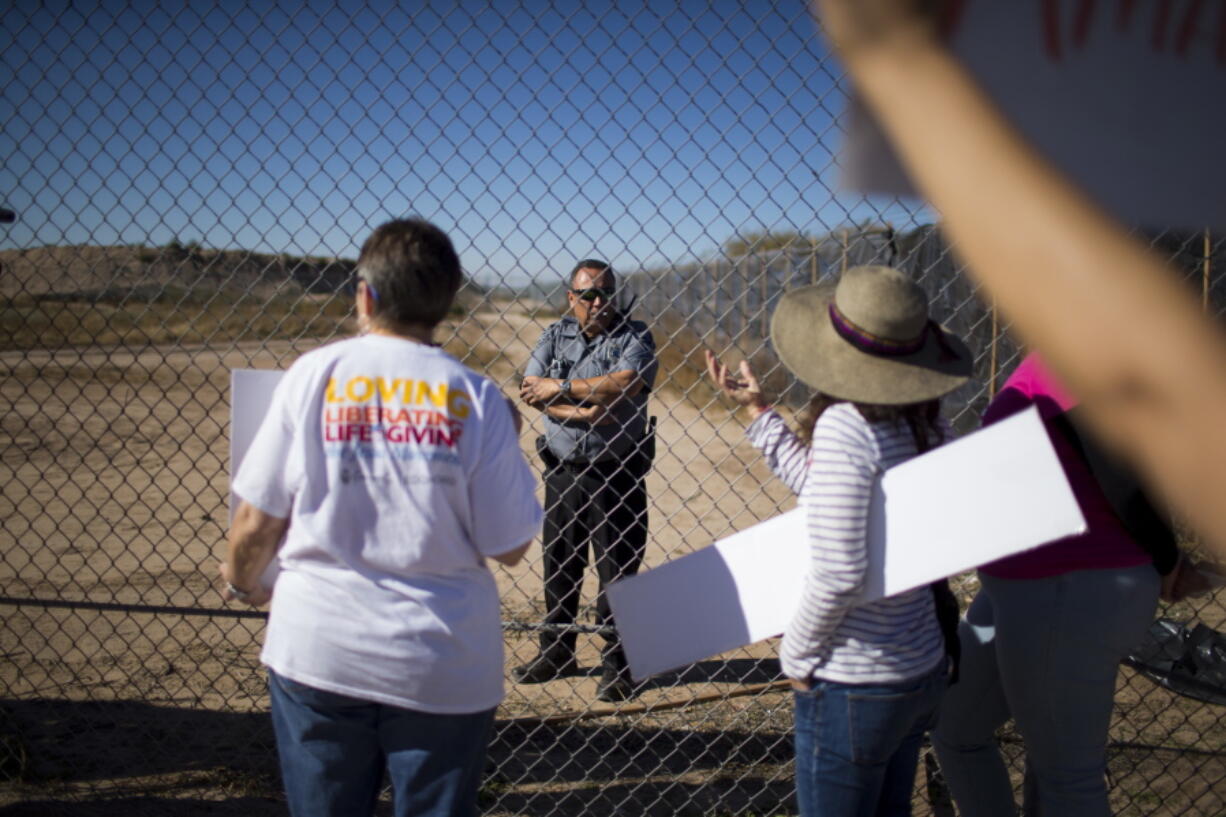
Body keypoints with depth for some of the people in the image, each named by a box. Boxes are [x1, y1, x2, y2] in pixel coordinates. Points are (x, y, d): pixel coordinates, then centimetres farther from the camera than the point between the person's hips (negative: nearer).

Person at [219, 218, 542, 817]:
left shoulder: (313, 374, -6)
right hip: (445, 664, 0)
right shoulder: (475, 398, -7)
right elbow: (509, 546, -5)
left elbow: (258, 521, -3)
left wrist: (240, 581, 19)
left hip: (317, 652, 1)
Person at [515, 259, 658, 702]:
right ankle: (556, 653, 28)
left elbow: (625, 384, -20)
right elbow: (532, 391, -4)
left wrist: (561, 388, -13)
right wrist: (581, 413, -18)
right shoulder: (554, 336, 8)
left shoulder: (635, 335, -3)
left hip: (616, 474, -4)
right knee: (559, 566, 13)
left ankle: (616, 665, 11)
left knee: (617, 570, 0)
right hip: (562, 470, 4)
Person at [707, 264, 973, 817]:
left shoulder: (844, 424, -24)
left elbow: (839, 572, -26)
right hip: (924, 668, 8)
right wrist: (758, 409, 16)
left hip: (852, 685, -8)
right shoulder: (927, 425, -1)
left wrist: (797, 654, -10)